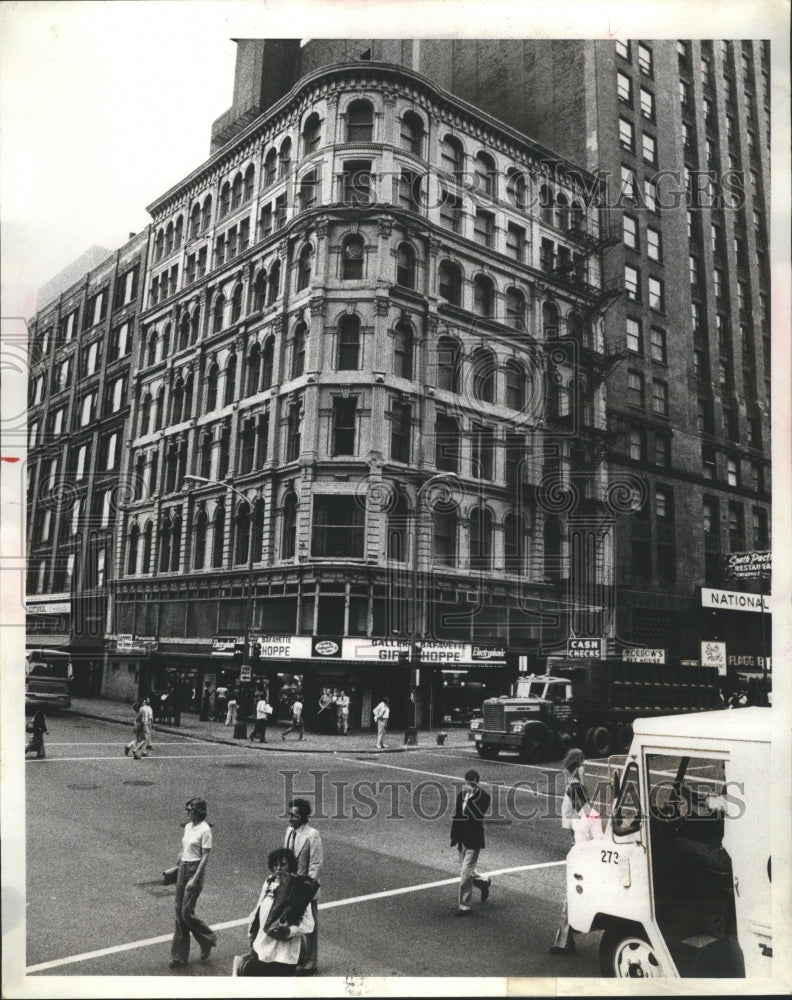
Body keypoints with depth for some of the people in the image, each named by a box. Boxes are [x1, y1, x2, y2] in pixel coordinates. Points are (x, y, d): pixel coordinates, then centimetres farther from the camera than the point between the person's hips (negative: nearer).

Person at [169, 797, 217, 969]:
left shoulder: (205, 830, -15)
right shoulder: (188, 826, 8)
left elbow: (205, 857, -15)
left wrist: (195, 879, -18)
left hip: (195, 869, -8)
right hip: (183, 869, 8)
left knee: (187, 913, -6)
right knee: (179, 912, 8)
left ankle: (208, 940, 18)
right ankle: (179, 956, 17)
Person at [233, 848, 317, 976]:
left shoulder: (300, 891, -13)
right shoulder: (268, 884, 2)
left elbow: (308, 924, -13)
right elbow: (257, 912, 13)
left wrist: (290, 930, -26)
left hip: (283, 954, -5)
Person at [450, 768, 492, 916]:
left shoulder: (483, 797, -12)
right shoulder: (461, 795, 4)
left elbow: (478, 815, -28)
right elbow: (456, 816, 11)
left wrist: (471, 797, -32)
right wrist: (454, 837, 11)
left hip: (474, 840, -6)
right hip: (462, 840, 6)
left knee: (466, 873, -7)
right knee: (465, 872, 16)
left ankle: (465, 905, 7)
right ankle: (484, 883, 43)